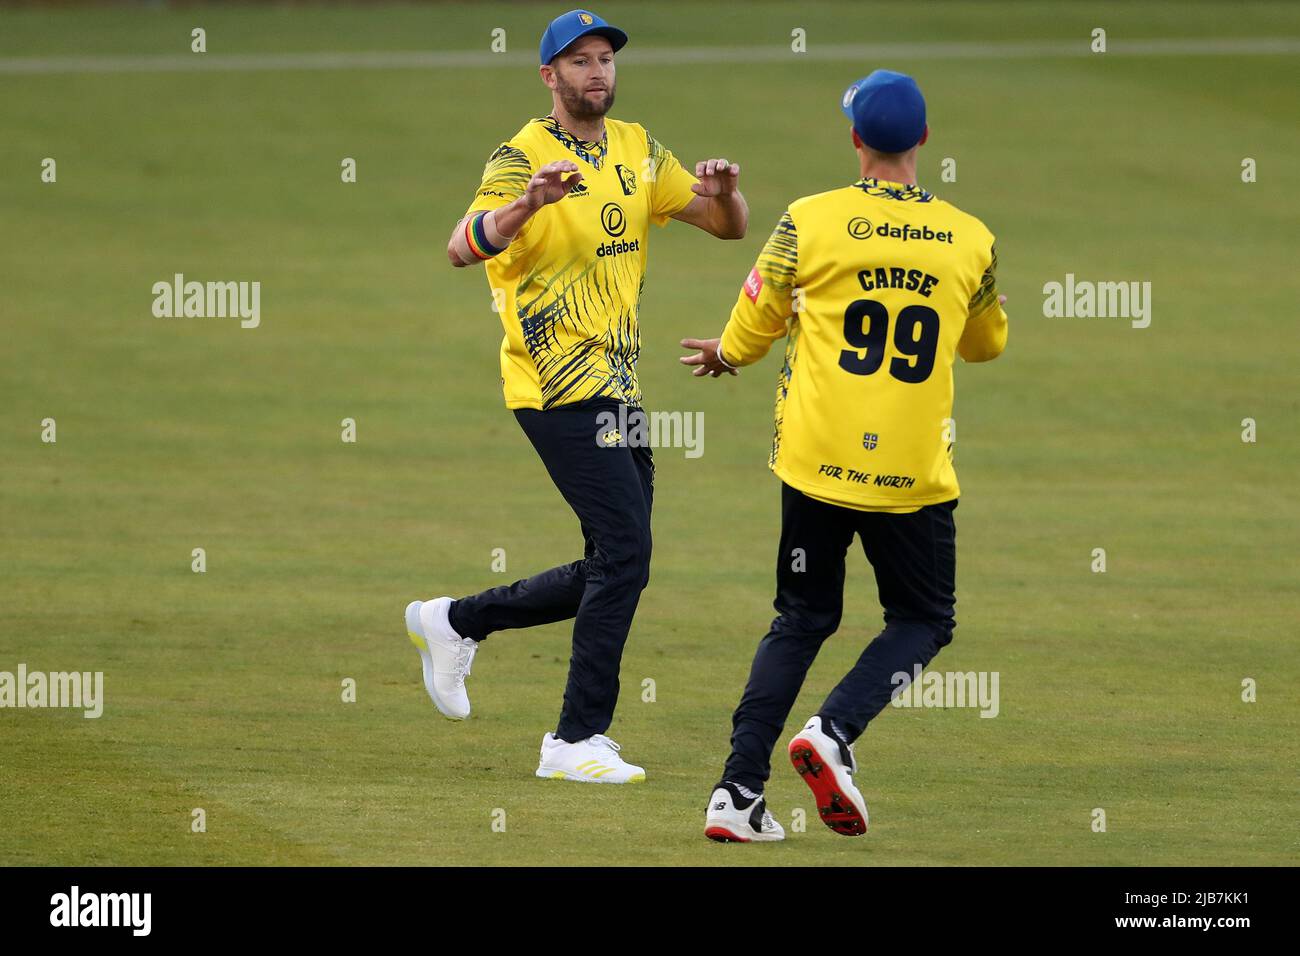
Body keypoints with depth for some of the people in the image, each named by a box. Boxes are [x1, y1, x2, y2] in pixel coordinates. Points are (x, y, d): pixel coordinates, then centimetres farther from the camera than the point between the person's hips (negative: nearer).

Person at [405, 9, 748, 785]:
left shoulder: (637, 152, 11)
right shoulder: (524, 158, -11)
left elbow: (728, 226, 13)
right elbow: (463, 248, -26)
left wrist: (724, 193, -11)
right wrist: (525, 204, -45)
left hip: (618, 388, 8)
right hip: (558, 390, -8)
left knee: (618, 567, 11)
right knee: (623, 551, -15)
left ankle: (455, 623, 27)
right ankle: (577, 741, -9)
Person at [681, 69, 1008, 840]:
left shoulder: (810, 222, -5)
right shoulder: (971, 241, 0)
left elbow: (752, 328, 6)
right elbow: (988, 343, 18)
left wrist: (725, 354, 28)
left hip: (817, 460, 1)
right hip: (913, 474, -1)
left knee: (803, 619, 14)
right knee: (923, 621, 15)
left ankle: (739, 792, 3)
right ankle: (835, 732, -11)